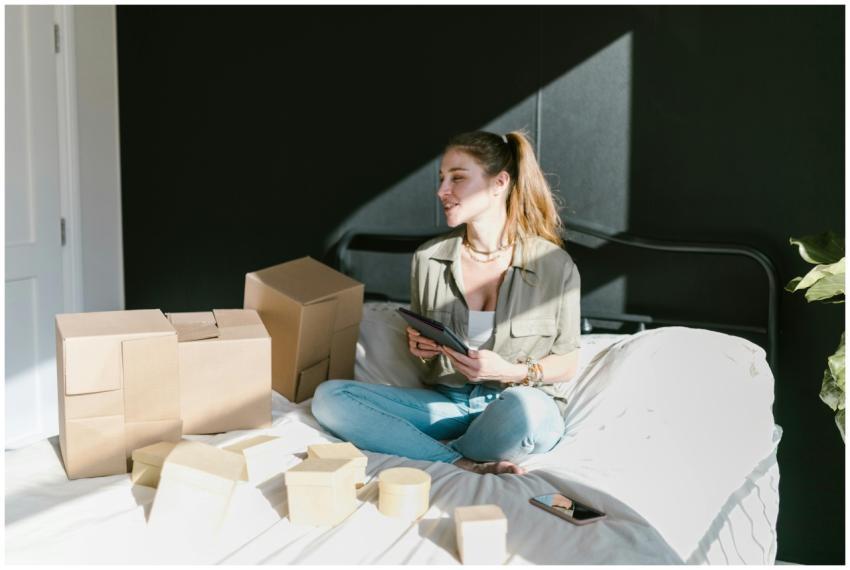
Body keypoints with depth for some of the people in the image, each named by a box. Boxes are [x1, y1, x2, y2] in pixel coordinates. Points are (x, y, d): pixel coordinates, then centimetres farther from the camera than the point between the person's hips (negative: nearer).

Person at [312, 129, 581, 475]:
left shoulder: (553, 265, -8)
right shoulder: (428, 259, 1)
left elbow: (567, 363, 1)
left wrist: (512, 372, -18)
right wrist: (420, 349, -9)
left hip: (519, 403, -3)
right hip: (446, 403, 4)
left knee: (527, 409, -41)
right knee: (328, 396, -16)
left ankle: (436, 452, -11)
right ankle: (466, 465, -24)